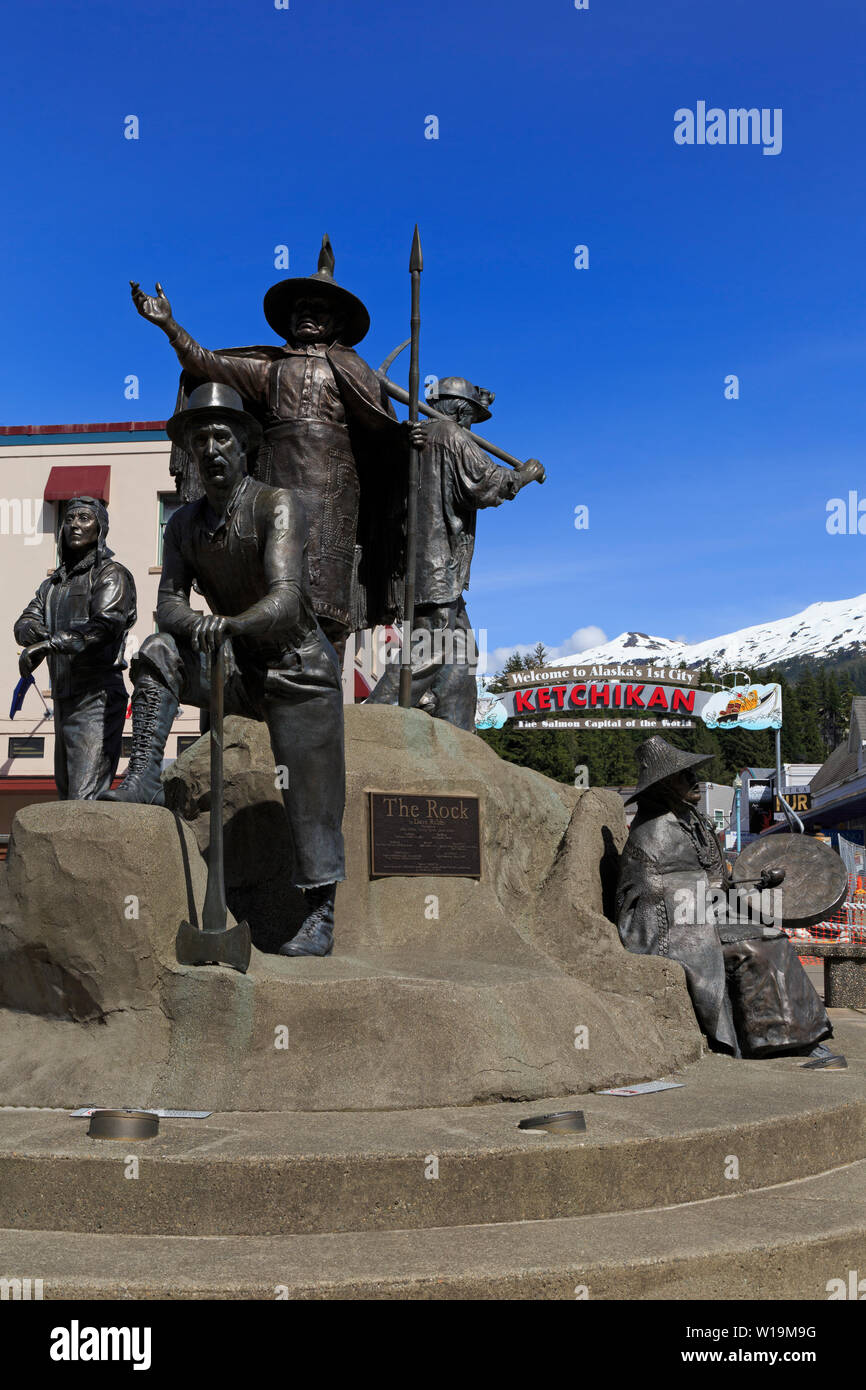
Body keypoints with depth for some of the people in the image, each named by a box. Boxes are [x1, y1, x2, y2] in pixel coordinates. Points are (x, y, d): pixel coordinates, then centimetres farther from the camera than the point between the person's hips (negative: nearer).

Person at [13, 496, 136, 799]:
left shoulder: (111, 574, -4)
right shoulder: (54, 583, 21)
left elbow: (107, 625, -21)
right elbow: (24, 625, 9)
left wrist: (50, 643, -26)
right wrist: (43, 633, -15)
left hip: (97, 698, -8)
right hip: (64, 701, 8)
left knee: (85, 800, -17)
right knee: (66, 794, 12)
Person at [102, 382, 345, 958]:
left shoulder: (277, 505, -17)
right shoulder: (185, 523, 1)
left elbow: (285, 599, -28)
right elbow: (169, 601, -6)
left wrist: (232, 623, -47)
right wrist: (194, 623, -29)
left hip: (301, 668, -5)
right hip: (242, 672, 5)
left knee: (313, 803, -4)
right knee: (158, 653, -17)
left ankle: (319, 918, 9)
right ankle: (145, 777, -19)